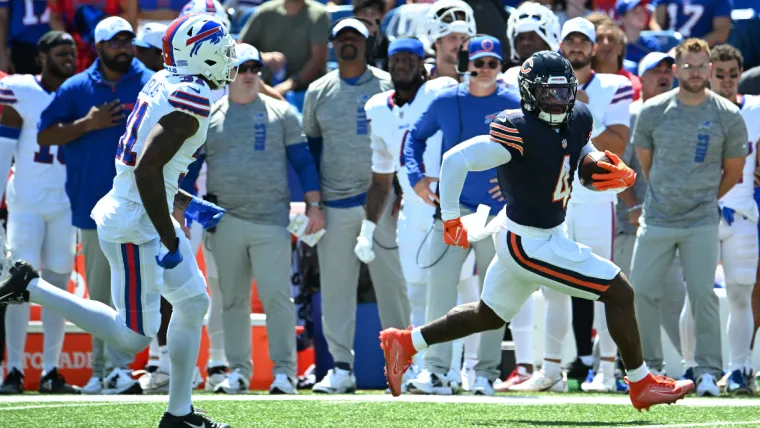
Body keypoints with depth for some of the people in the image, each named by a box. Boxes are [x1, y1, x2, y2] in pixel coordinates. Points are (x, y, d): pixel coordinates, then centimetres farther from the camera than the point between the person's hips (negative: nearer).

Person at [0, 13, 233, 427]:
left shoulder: (164, 84, 8)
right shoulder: (191, 101, -21)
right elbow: (147, 169, -28)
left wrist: (190, 206, 24)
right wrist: (169, 241, -23)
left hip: (147, 216, 10)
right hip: (136, 226, -10)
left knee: (193, 302, 17)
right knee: (134, 337, -2)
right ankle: (33, 288, 3)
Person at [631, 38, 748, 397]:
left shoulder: (728, 116, -3)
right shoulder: (653, 111, -1)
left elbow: (733, 171, 9)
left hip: (702, 222, -2)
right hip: (656, 219, 2)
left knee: (703, 293, -5)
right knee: (641, 291, 1)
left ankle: (708, 371, 2)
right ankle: (644, 365, 12)